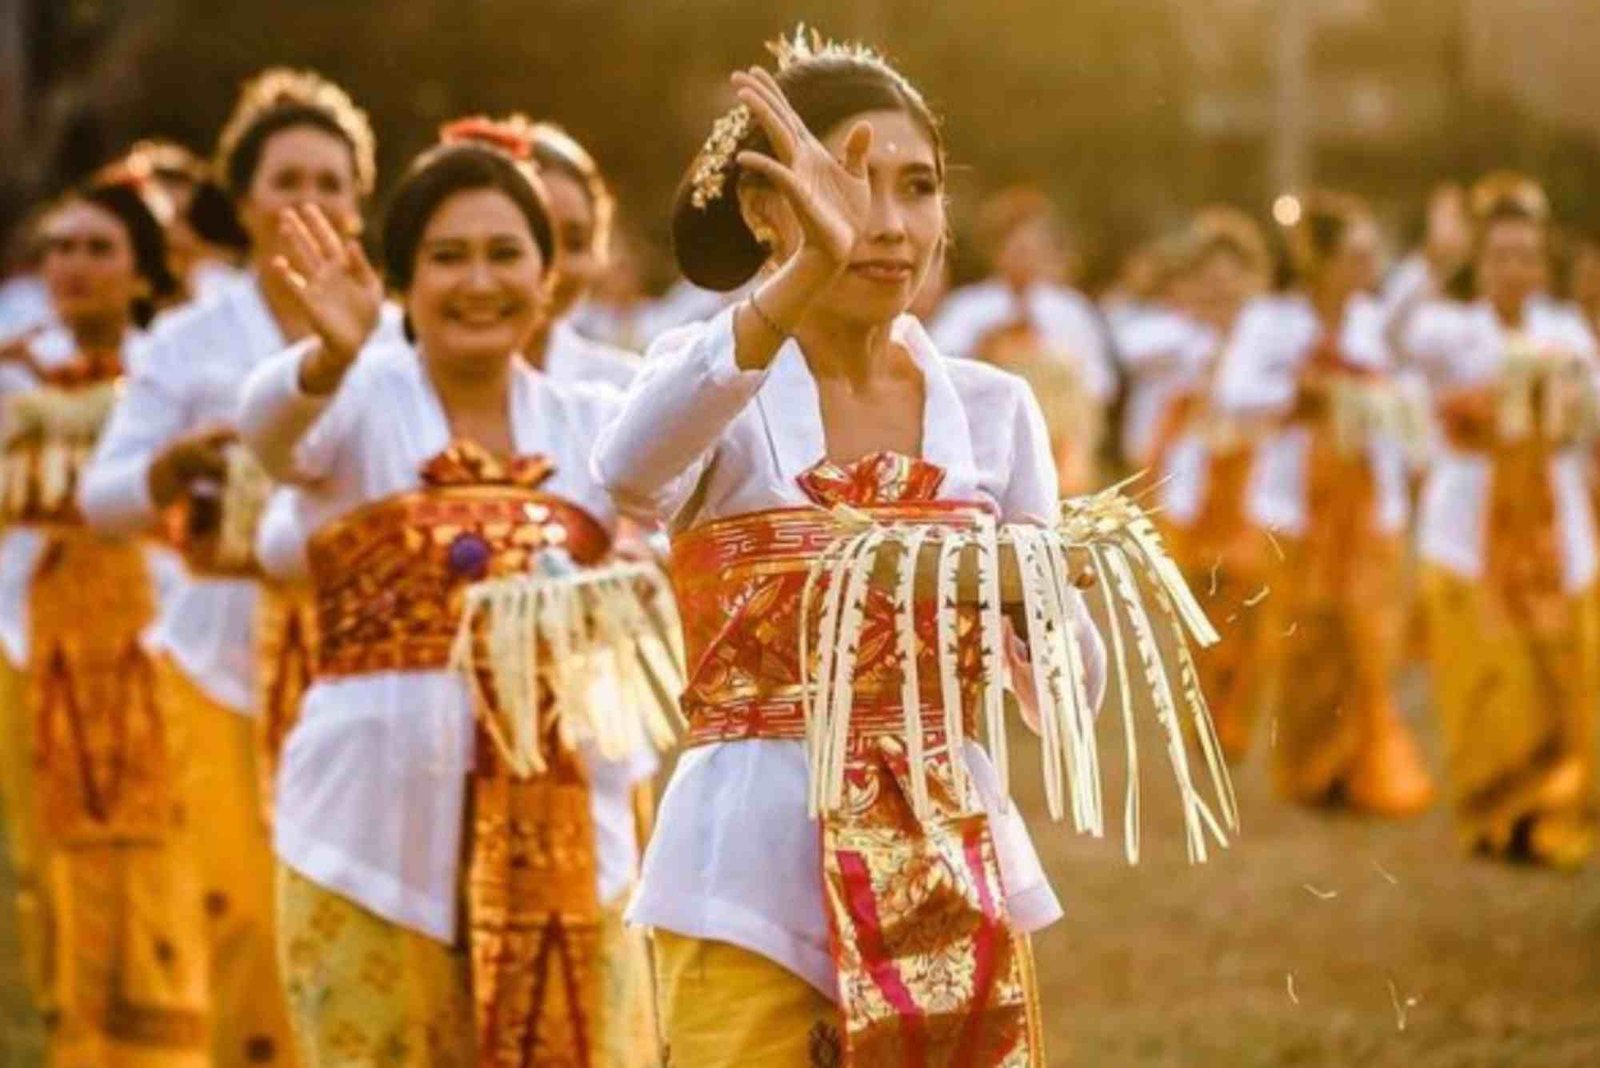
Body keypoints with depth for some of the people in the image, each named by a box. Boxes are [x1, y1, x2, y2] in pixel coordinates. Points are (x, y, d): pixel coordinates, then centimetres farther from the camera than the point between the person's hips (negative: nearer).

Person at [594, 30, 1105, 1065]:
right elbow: (632, 470, -30)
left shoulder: (995, 409, 7)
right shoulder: (713, 381, -4)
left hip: (954, 871, 4)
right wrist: (806, 273, -43)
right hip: (755, 878, -4)